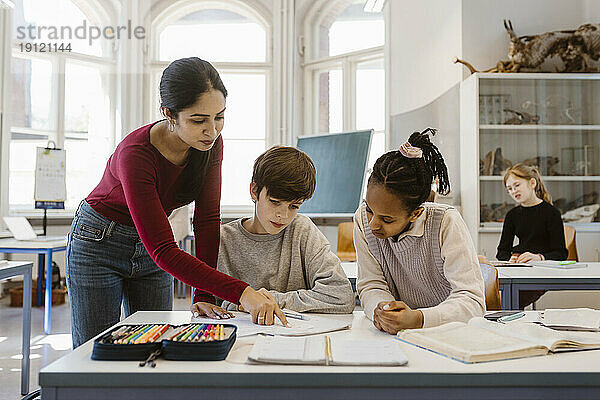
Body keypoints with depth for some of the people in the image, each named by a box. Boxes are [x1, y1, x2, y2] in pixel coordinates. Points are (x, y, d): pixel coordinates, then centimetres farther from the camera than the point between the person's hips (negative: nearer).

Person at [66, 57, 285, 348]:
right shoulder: (136, 153, -34)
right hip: (99, 247, -5)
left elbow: (207, 220, -14)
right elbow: (163, 250, -37)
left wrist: (206, 297, -20)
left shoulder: (210, 144, -17)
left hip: (150, 252, 5)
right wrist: (241, 293, -44)